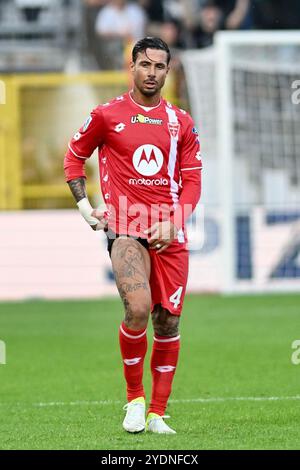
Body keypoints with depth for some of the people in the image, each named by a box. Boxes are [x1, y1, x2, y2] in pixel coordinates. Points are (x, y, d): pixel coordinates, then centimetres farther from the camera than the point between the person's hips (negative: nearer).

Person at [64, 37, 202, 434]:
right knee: (138, 309, -23)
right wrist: (83, 205, 5)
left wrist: (171, 223, -4)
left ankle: (157, 413, 14)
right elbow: (74, 157, 17)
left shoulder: (181, 122, 10)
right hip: (125, 229, -3)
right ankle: (134, 398, -4)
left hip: (170, 235, 3)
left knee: (168, 321, 3)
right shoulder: (106, 115, 4)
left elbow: (192, 180, 11)